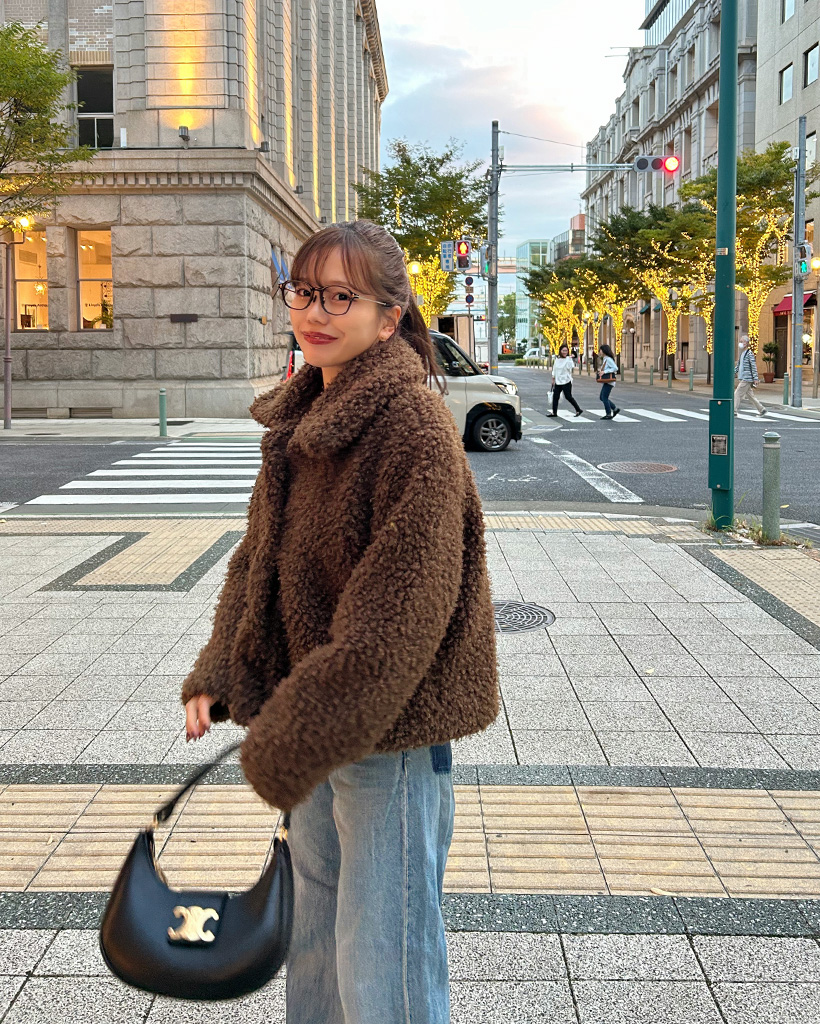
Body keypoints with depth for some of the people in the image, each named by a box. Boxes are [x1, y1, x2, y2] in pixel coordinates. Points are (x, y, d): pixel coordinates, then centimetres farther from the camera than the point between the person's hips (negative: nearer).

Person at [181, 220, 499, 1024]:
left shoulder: (413, 423, -20)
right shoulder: (304, 414, 7)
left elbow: (399, 612, -24)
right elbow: (260, 556, 13)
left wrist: (285, 747, -21)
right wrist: (216, 675, 1)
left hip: (391, 730, -8)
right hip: (314, 718, 8)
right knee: (315, 928, 25)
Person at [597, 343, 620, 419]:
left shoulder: (608, 359, -14)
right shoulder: (605, 359, 16)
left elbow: (615, 368, -22)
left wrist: (604, 372, -22)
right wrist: (600, 370, 5)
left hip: (609, 381, -10)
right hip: (605, 381, 10)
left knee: (604, 398, -6)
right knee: (602, 398, 12)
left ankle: (608, 414, 0)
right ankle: (615, 409, 16)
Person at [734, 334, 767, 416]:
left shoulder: (749, 353, -11)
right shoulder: (741, 353, 15)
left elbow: (754, 366, -14)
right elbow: (738, 365, 23)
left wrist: (755, 378, -18)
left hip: (747, 379, -9)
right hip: (742, 378, 9)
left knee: (737, 394, -9)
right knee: (750, 395, 12)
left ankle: (734, 411, -6)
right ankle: (762, 410, 19)